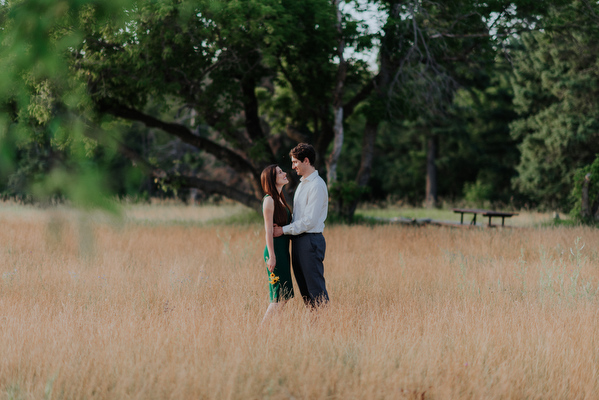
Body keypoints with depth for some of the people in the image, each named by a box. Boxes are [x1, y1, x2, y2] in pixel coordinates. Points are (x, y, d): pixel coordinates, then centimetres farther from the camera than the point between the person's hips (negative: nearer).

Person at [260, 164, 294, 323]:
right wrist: (271, 256, -19)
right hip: (275, 249, -9)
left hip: (283, 249, 9)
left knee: (284, 295, 8)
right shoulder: (269, 200, -12)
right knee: (280, 296, -8)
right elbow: (268, 231, -15)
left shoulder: (280, 199, 16)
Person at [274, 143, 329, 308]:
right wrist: (286, 229, 6)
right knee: (303, 287, 11)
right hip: (298, 240, 10)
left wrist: (284, 230, -13)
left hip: (310, 240, -10)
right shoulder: (302, 183, 18)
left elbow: (310, 220, -18)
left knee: (316, 288, -8)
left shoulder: (317, 186, -13)